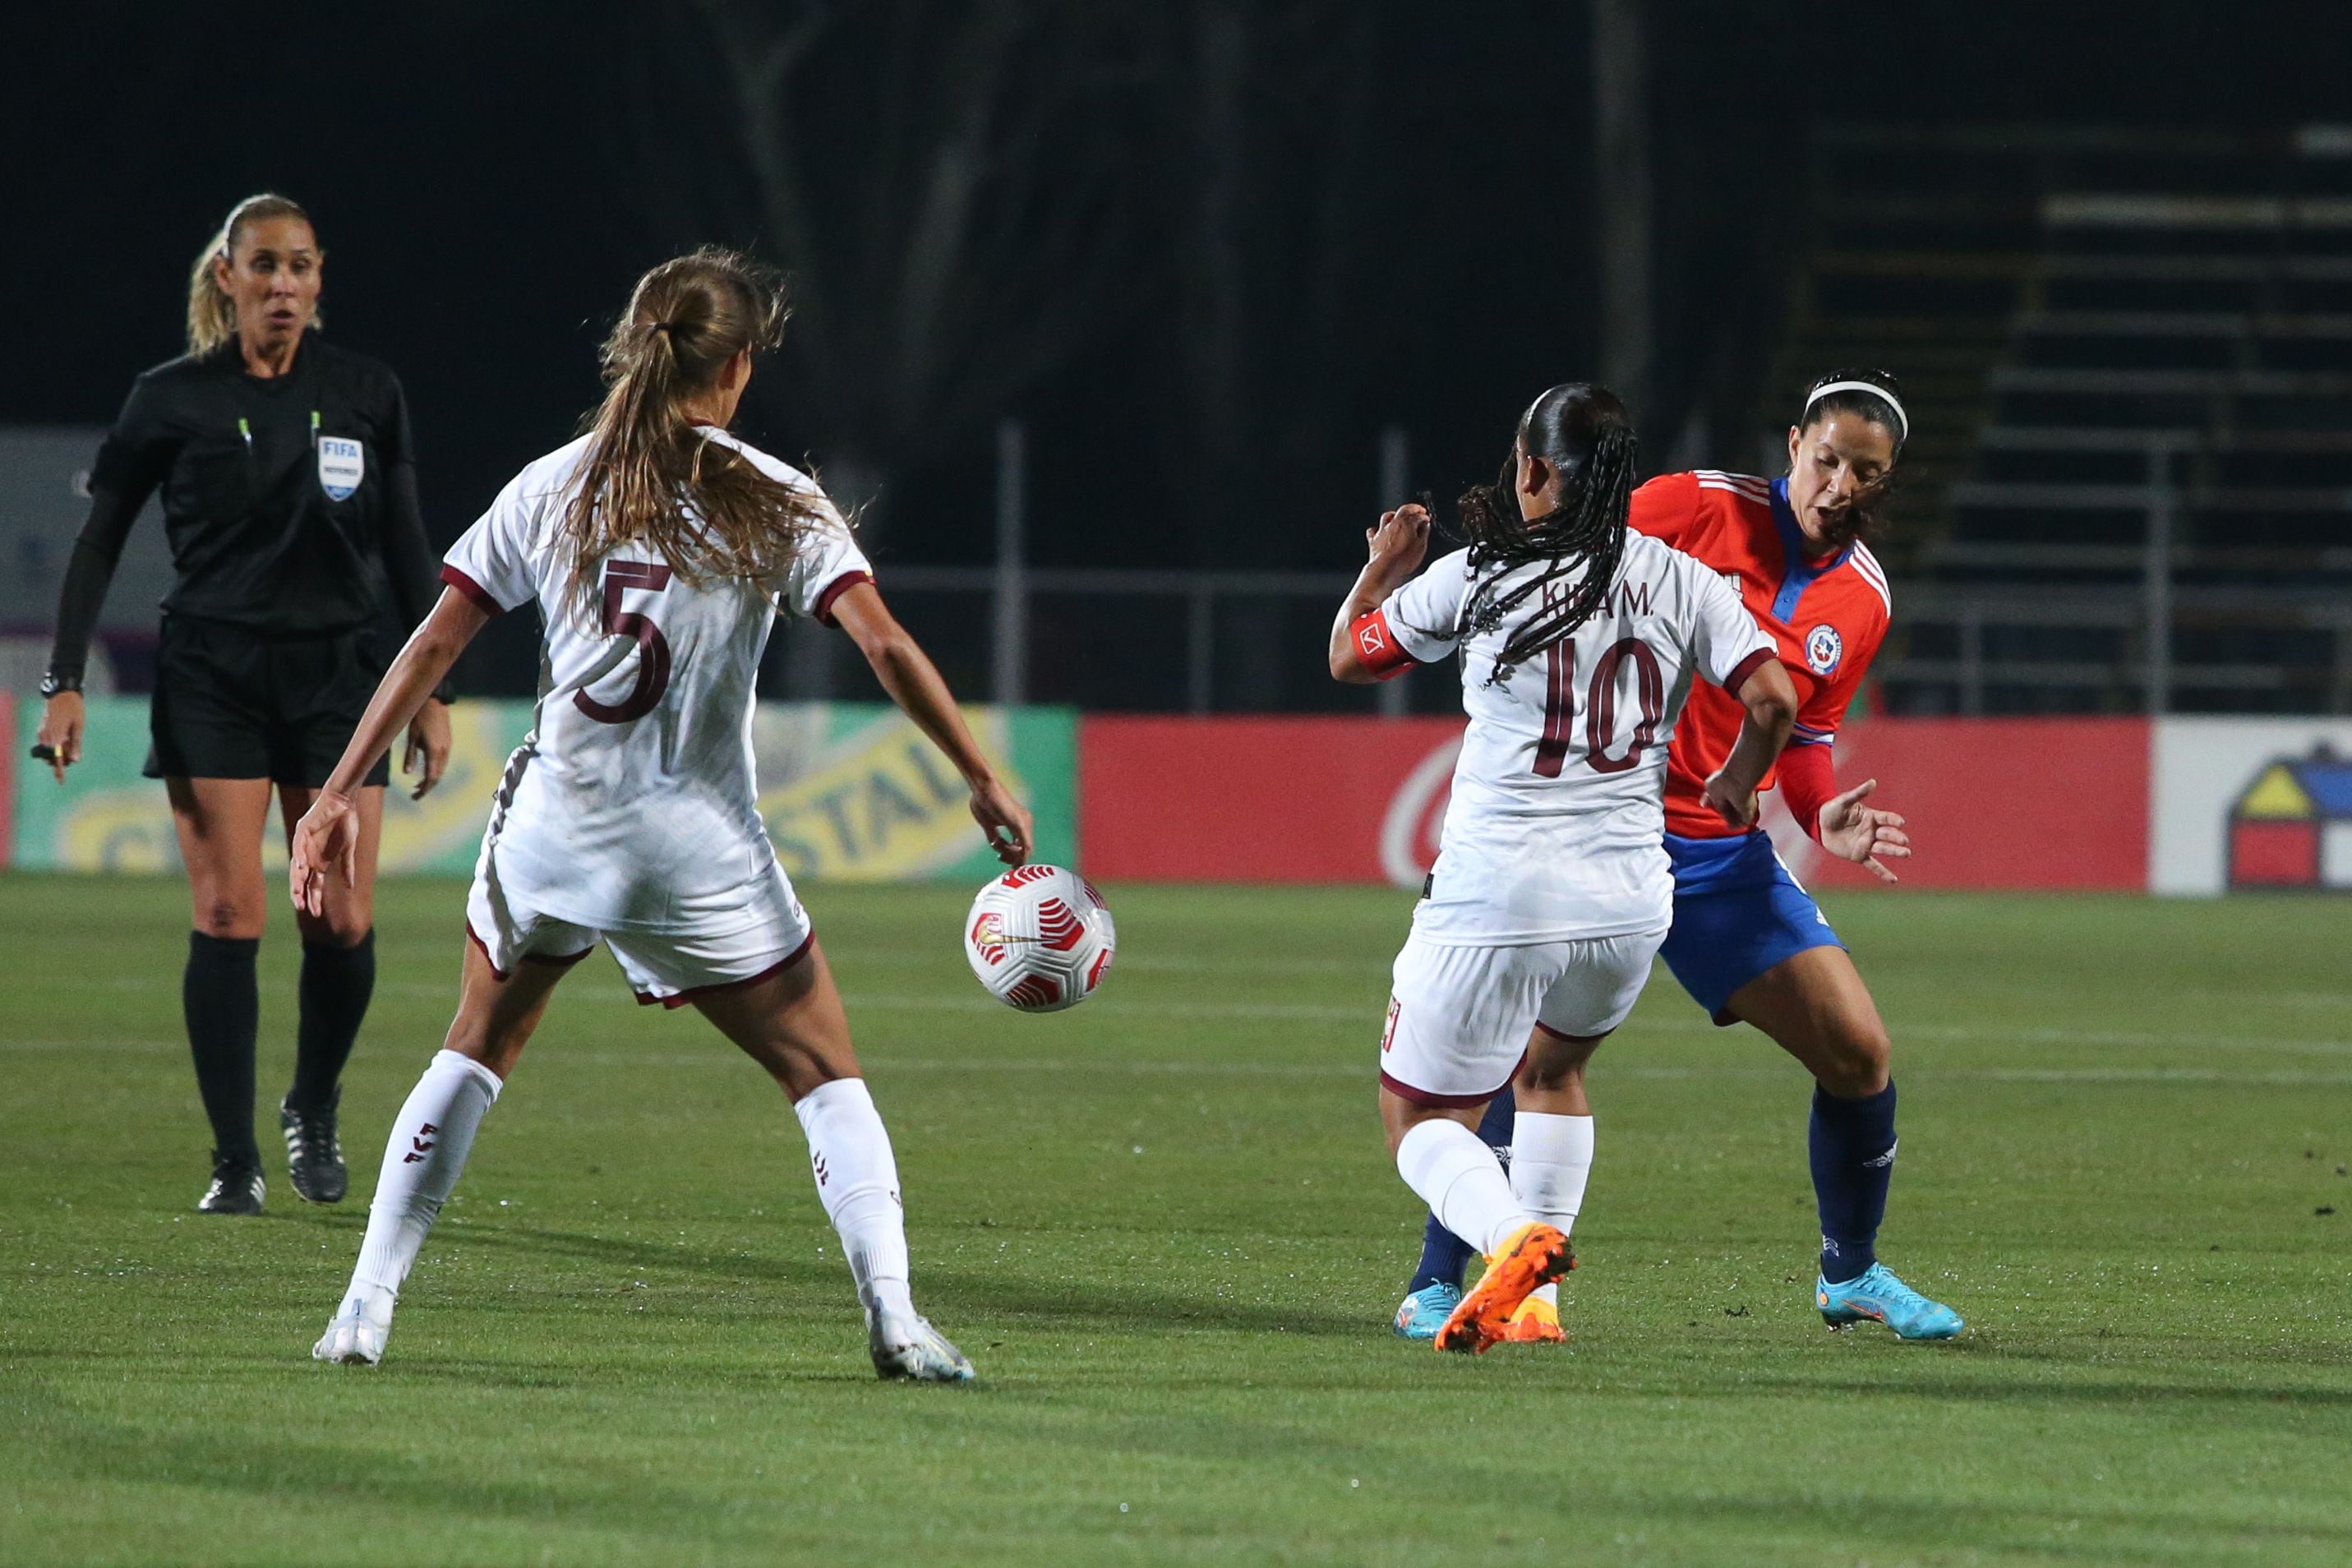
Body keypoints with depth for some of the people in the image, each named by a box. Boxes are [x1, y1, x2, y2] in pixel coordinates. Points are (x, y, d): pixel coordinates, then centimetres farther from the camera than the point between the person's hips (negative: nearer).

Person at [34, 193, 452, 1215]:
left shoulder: (365, 394, 3)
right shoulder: (172, 399, -1)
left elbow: (407, 550, 9)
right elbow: (100, 538, 4)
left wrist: (432, 692, 5)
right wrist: (63, 683, -3)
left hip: (336, 672, 2)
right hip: (211, 679, -2)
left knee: (343, 922, -5)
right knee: (229, 918, -9)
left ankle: (314, 1111, 22)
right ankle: (236, 1163, -3)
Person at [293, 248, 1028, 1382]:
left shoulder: (550, 490, 4)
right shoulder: (772, 503, -4)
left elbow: (432, 643, 2)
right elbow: (885, 647, -13)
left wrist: (339, 794, 5)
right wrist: (983, 783, -8)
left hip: (551, 830, 3)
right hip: (697, 849, -3)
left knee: (475, 1052, 22)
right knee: (824, 1072, 7)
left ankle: (365, 1308, 16)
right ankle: (892, 1315, -8)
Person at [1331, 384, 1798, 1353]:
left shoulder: (1477, 580, -3)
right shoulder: (1682, 582, 4)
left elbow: (1348, 656, 10)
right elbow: (1773, 700, -1)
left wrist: (1381, 573, 31)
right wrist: (1735, 788, 19)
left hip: (1496, 894, -4)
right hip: (1629, 899, 4)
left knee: (1417, 1116, 6)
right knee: (1553, 1070, 31)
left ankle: (1515, 1236, -23)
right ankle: (1534, 1299, 20)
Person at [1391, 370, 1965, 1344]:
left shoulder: (1863, 601, 6)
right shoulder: (1696, 507, -9)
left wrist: (1825, 820, -2)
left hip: (1719, 851, 5)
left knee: (1858, 1050, 0)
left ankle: (1852, 1275, 22)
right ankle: (1435, 1284, -6)